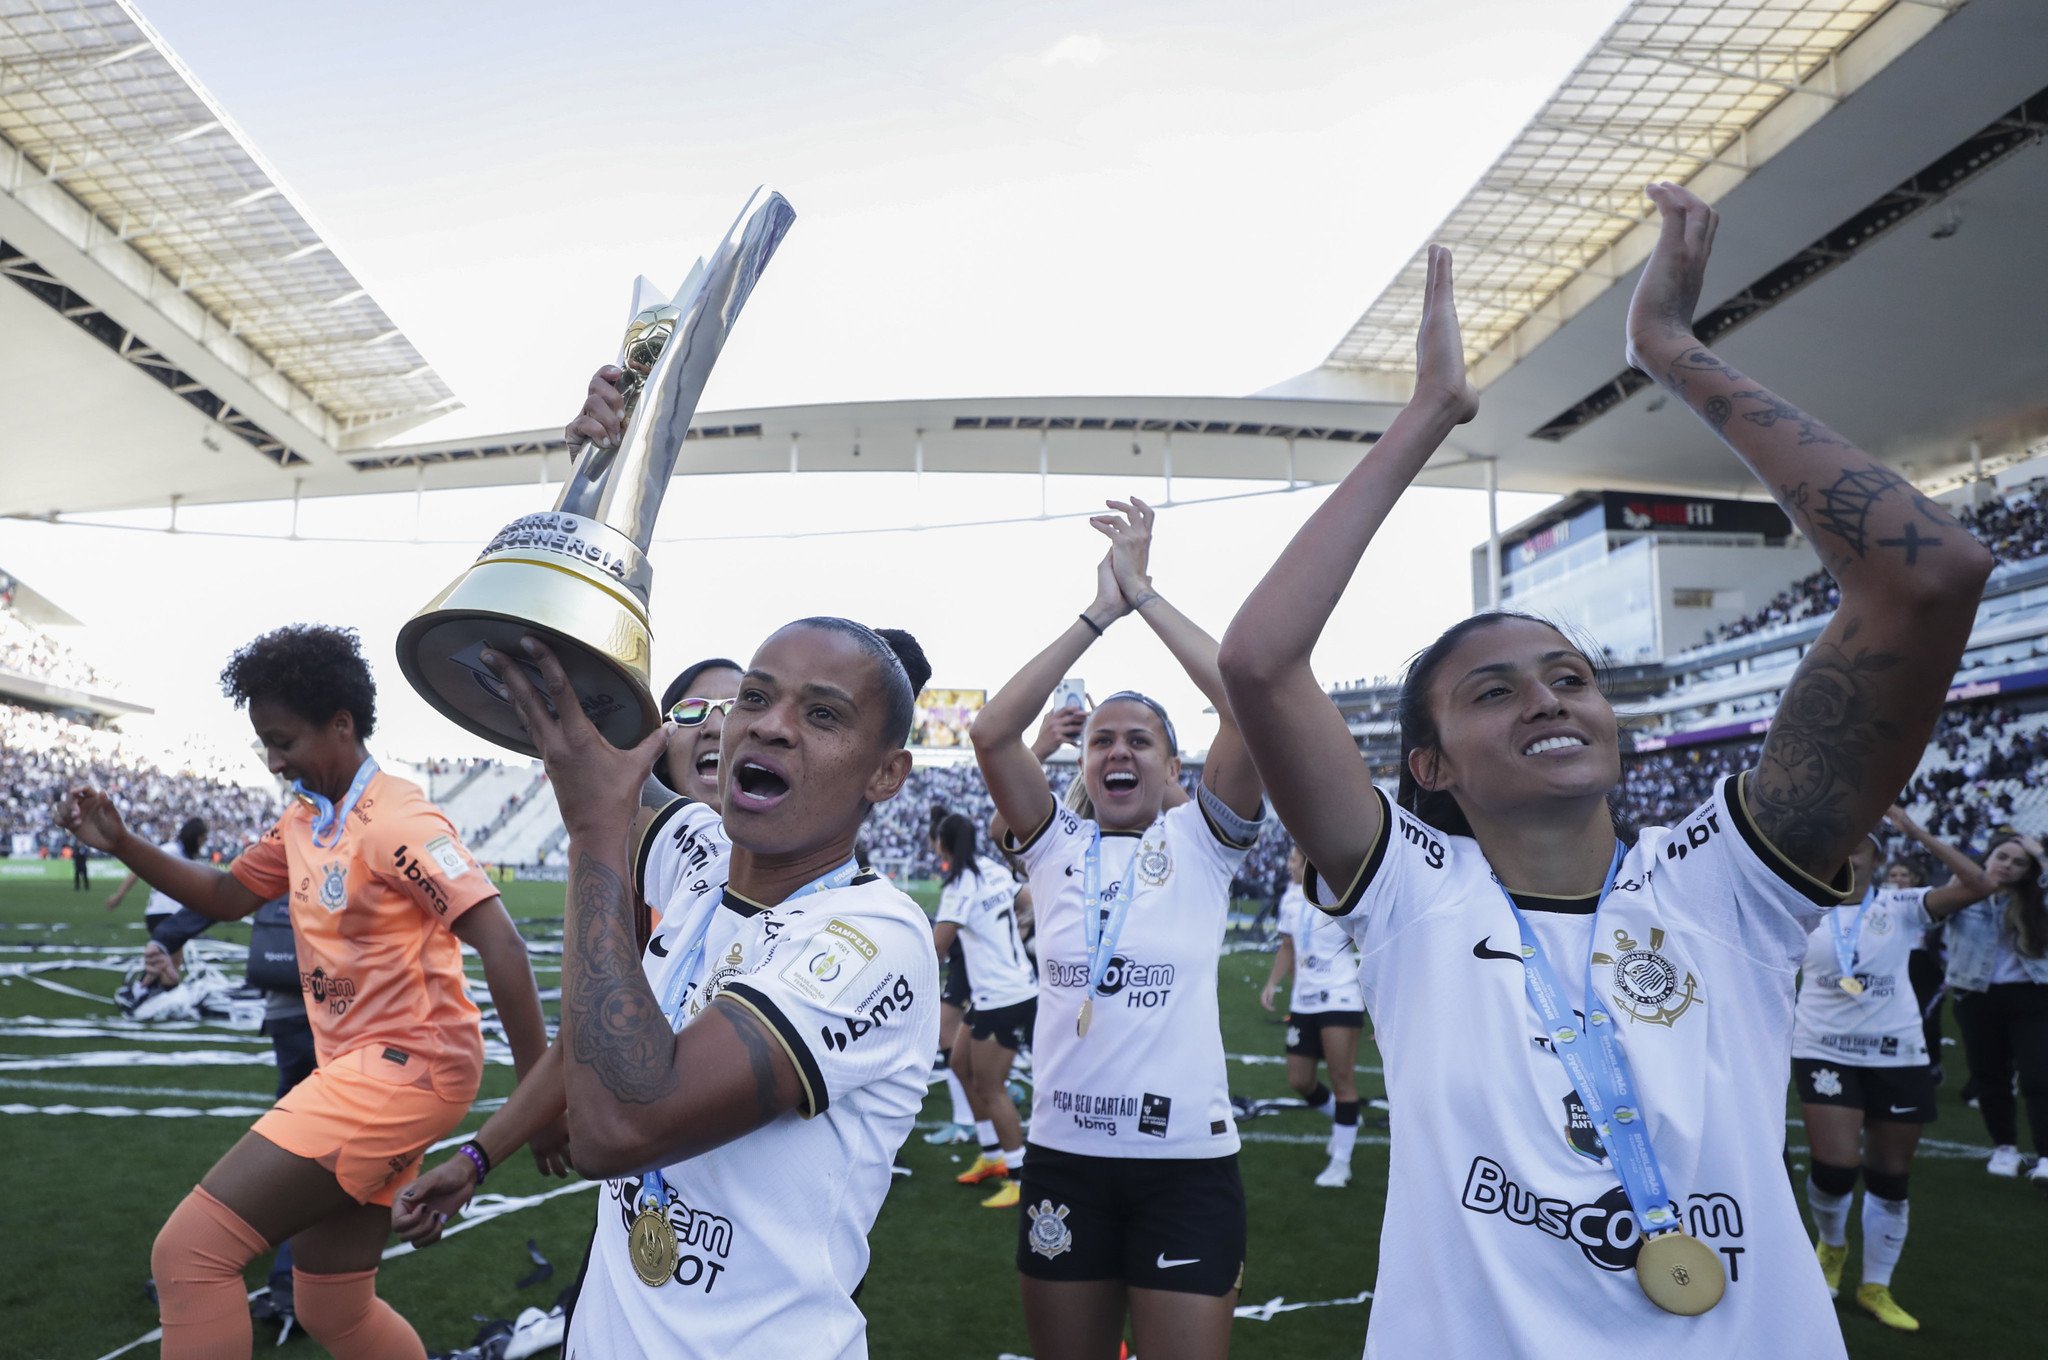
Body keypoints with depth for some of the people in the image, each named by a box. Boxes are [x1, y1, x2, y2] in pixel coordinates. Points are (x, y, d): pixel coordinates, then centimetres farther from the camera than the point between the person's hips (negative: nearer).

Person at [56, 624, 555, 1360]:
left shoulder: (395, 821, -17)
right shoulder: (304, 819, 11)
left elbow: (501, 946, -22)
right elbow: (227, 895, 26)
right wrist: (121, 844, 11)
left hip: (405, 1070, -9)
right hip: (357, 1072, 9)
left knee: (190, 1251, -13)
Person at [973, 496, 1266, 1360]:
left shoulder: (1200, 844, -1)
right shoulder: (1056, 849, 4)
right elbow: (992, 733, -10)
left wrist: (1143, 592, -11)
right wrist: (1097, 613, -11)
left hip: (1187, 1158, -2)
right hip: (1063, 1156, 3)